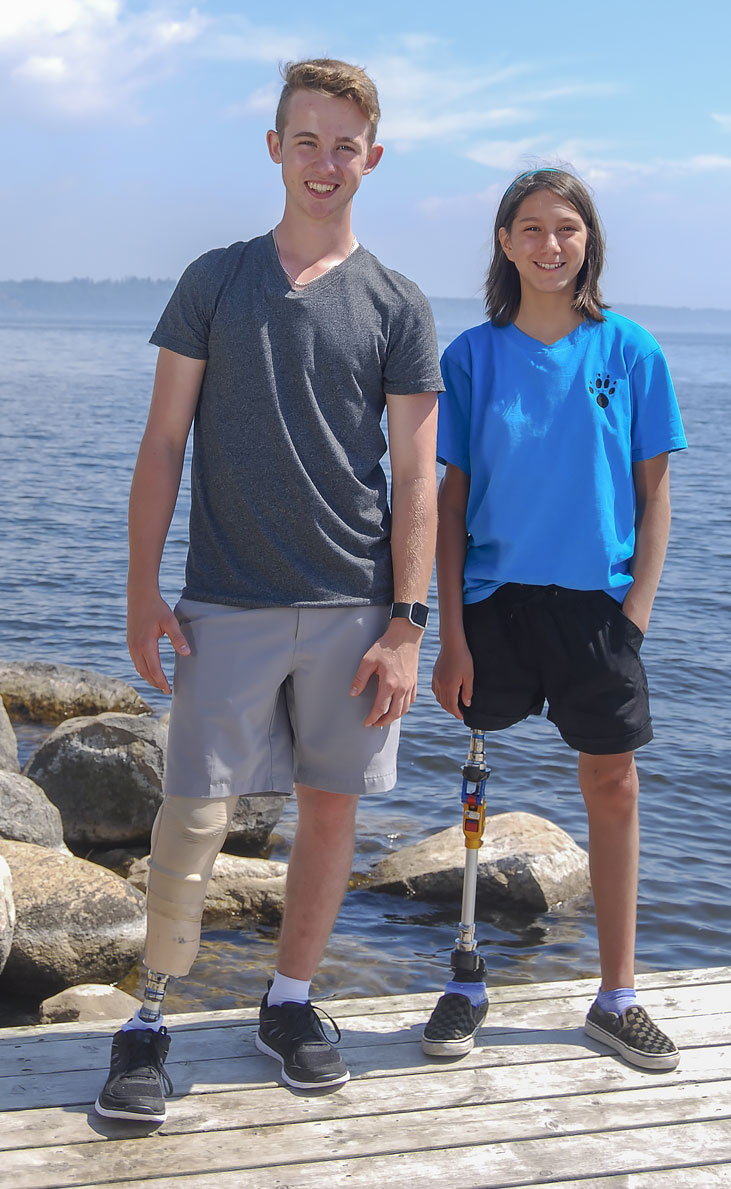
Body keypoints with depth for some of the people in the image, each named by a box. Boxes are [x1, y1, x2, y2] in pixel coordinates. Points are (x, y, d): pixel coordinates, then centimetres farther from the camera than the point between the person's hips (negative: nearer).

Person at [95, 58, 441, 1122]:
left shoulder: (397, 306, 5)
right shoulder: (215, 282, 5)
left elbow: (415, 477, 1)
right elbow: (163, 444, 4)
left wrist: (406, 625, -5)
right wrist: (143, 592, -2)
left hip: (354, 609, 1)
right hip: (228, 605, -1)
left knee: (332, 804, 7)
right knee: (193, 817, -3)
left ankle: (291, 1001, 25)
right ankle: (151, 1021, 13)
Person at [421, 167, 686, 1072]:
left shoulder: (629, 352, 0)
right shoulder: (473, 355, 0)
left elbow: (653, 491, 4)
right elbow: (451, 500, 1)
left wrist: (637, 608, -6)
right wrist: (451, 633, -4)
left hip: (598, 598, 0)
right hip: (497, 595, 0)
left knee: (612, 786, 7)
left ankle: (616, 996, 21)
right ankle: (467, 985, 21)